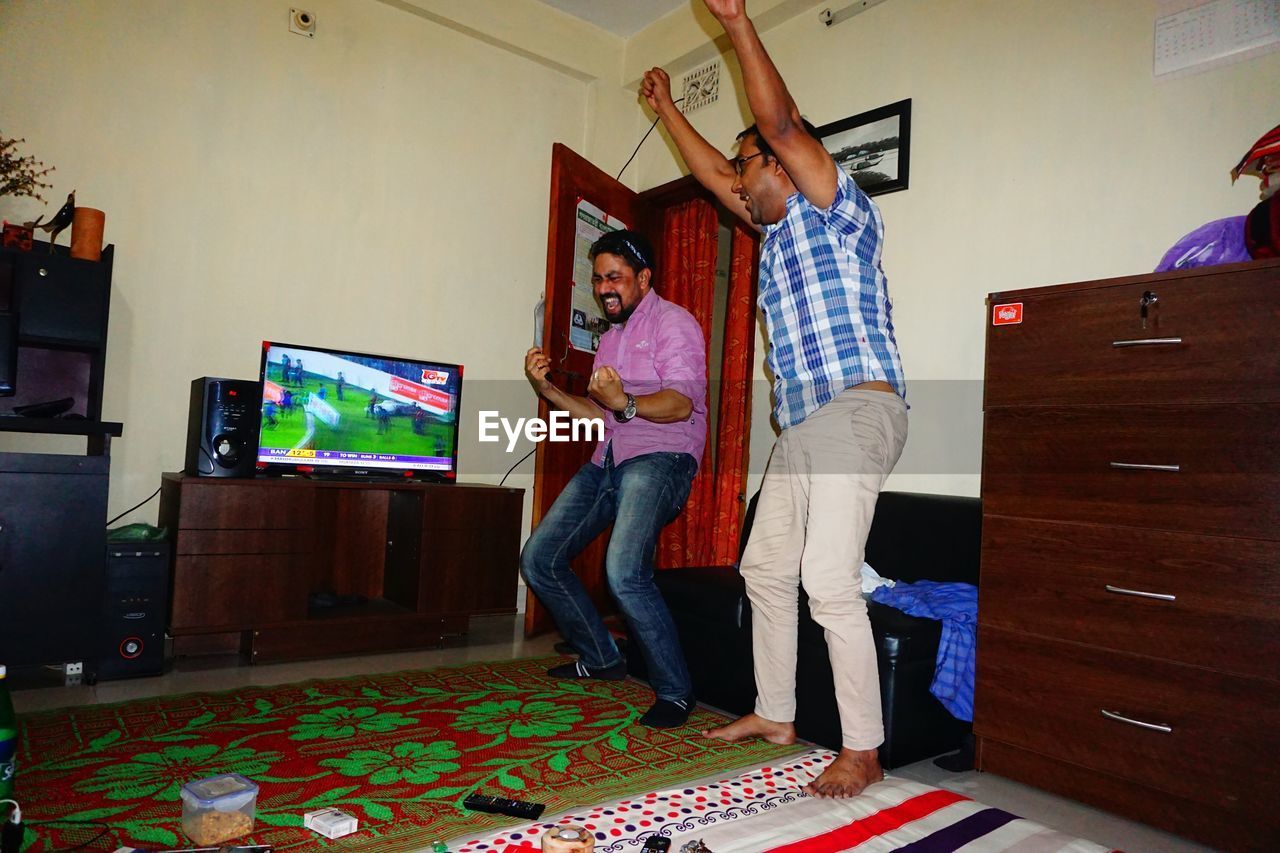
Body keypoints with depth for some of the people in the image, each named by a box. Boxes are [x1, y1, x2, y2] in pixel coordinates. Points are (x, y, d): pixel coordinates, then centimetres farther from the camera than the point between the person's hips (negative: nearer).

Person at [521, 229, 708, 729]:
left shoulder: (672, 322, -3)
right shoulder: (611, 336, 23)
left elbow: (681, 403, -17)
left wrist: (625, 403, -35)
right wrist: (547, 390, 7)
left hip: (660, 457, -8)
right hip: (608, 461, 9)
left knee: (623, 572, -29)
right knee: (538, 560, 3)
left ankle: (674, 691, -9)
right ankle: (601, 659, 20)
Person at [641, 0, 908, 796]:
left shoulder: (837, 211, -1)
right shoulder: (778, 231, 22)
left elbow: (781, 123, -14)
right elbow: (714, 172, 32)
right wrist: (666, 107, 40)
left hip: (856, 409, -9)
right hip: (802, 425, 10)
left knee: (831, 582, -15)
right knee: (766, 569, 12)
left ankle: (862, 752, -3)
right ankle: (775, 715, 24)